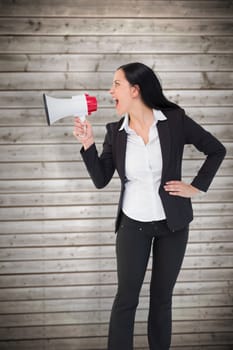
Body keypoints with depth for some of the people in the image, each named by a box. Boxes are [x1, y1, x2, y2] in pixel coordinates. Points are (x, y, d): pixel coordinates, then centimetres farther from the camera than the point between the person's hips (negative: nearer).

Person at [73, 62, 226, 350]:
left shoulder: (175, 120, -11)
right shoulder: (115, 132, -3)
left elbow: (216, 150, -1)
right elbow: (100, 180, -3)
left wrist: (196, 187, -5)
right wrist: (87, 143, -14)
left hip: (172, 223, -1)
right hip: (133, 224, 1)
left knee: (162, 297, 12)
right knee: (126, 299, 2)